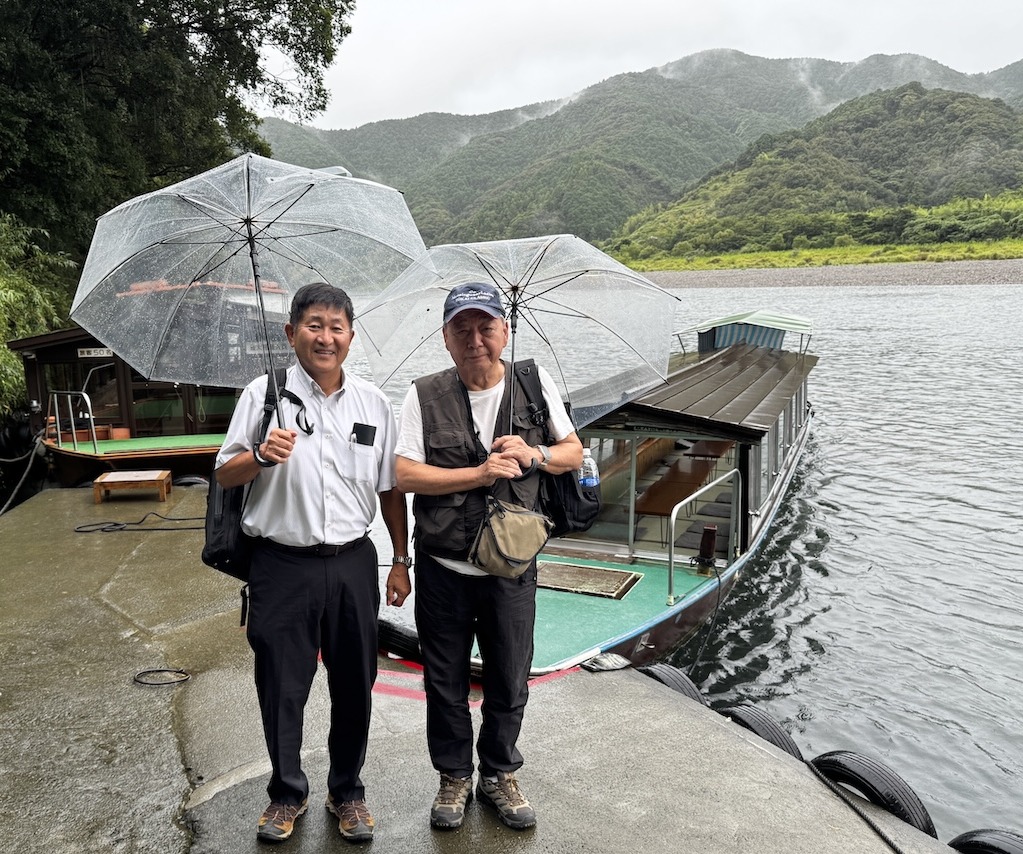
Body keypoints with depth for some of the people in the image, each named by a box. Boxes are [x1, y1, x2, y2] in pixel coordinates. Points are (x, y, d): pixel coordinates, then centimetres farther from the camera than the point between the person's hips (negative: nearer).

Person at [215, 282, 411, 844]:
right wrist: (261, 455, -19)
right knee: (281, 686, 9)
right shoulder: (265, 394, -2)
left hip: (353, 564, 2)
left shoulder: (373, 402, 5)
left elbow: (390, 488, 11)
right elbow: (225, 475, 2)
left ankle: (346, 792, 33)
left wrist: (400, 561, 10)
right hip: (282, 565, -2)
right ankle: (287, 793, 33)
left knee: (354, 686, 11)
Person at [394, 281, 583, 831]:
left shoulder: (535, 384, -2)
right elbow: (405, 475, -13)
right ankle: (454, 777, 37)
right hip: (443, 569, -1)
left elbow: (574, 454, 6)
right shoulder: (424, 396, -7)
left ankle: (498, 776, 38)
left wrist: (533, 455, -15)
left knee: (509, 684, 15)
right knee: (446, 684, 14)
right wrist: (481, 473, -20)